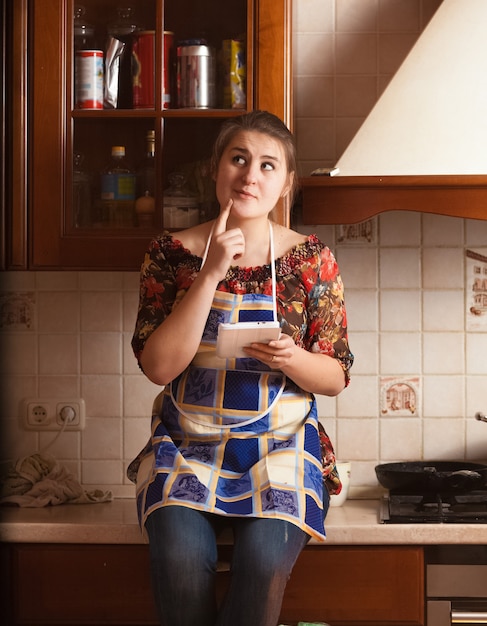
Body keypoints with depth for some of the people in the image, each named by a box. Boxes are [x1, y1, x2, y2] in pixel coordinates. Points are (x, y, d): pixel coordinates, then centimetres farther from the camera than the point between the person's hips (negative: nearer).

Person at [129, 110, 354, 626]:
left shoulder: (311, 260, 2)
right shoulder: (172, 253, 2)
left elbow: (336, 377, 5)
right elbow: (158, 367, -9)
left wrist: (291, 359, -19)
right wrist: (210, 274, -16)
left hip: (281, 447, 0)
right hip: (188, 446, 0)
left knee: (263, 560, -29)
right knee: (180, 557, -29)